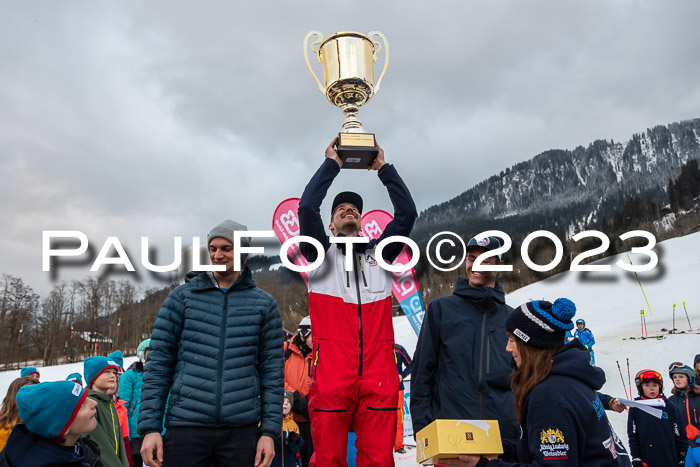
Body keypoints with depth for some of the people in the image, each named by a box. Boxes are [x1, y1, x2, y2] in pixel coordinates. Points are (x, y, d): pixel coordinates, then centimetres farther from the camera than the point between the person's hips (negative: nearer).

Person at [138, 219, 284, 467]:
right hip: (186, 427, 0)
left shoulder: (264, 304, 6)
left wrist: (270, 430, -1)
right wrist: (150, 427, -4)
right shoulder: (181, 297, 4)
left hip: (242, 430, 1)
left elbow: (272, 371, 4)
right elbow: (158, 365, 3)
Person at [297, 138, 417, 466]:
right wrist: (332, 164, 6)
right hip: (332, 374, -2)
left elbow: (407, 213, 11)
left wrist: (384, 168, 13)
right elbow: (307, 208, -1)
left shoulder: (379, 254, 21)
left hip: (378, 374, 2)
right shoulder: (321, 254, 15)